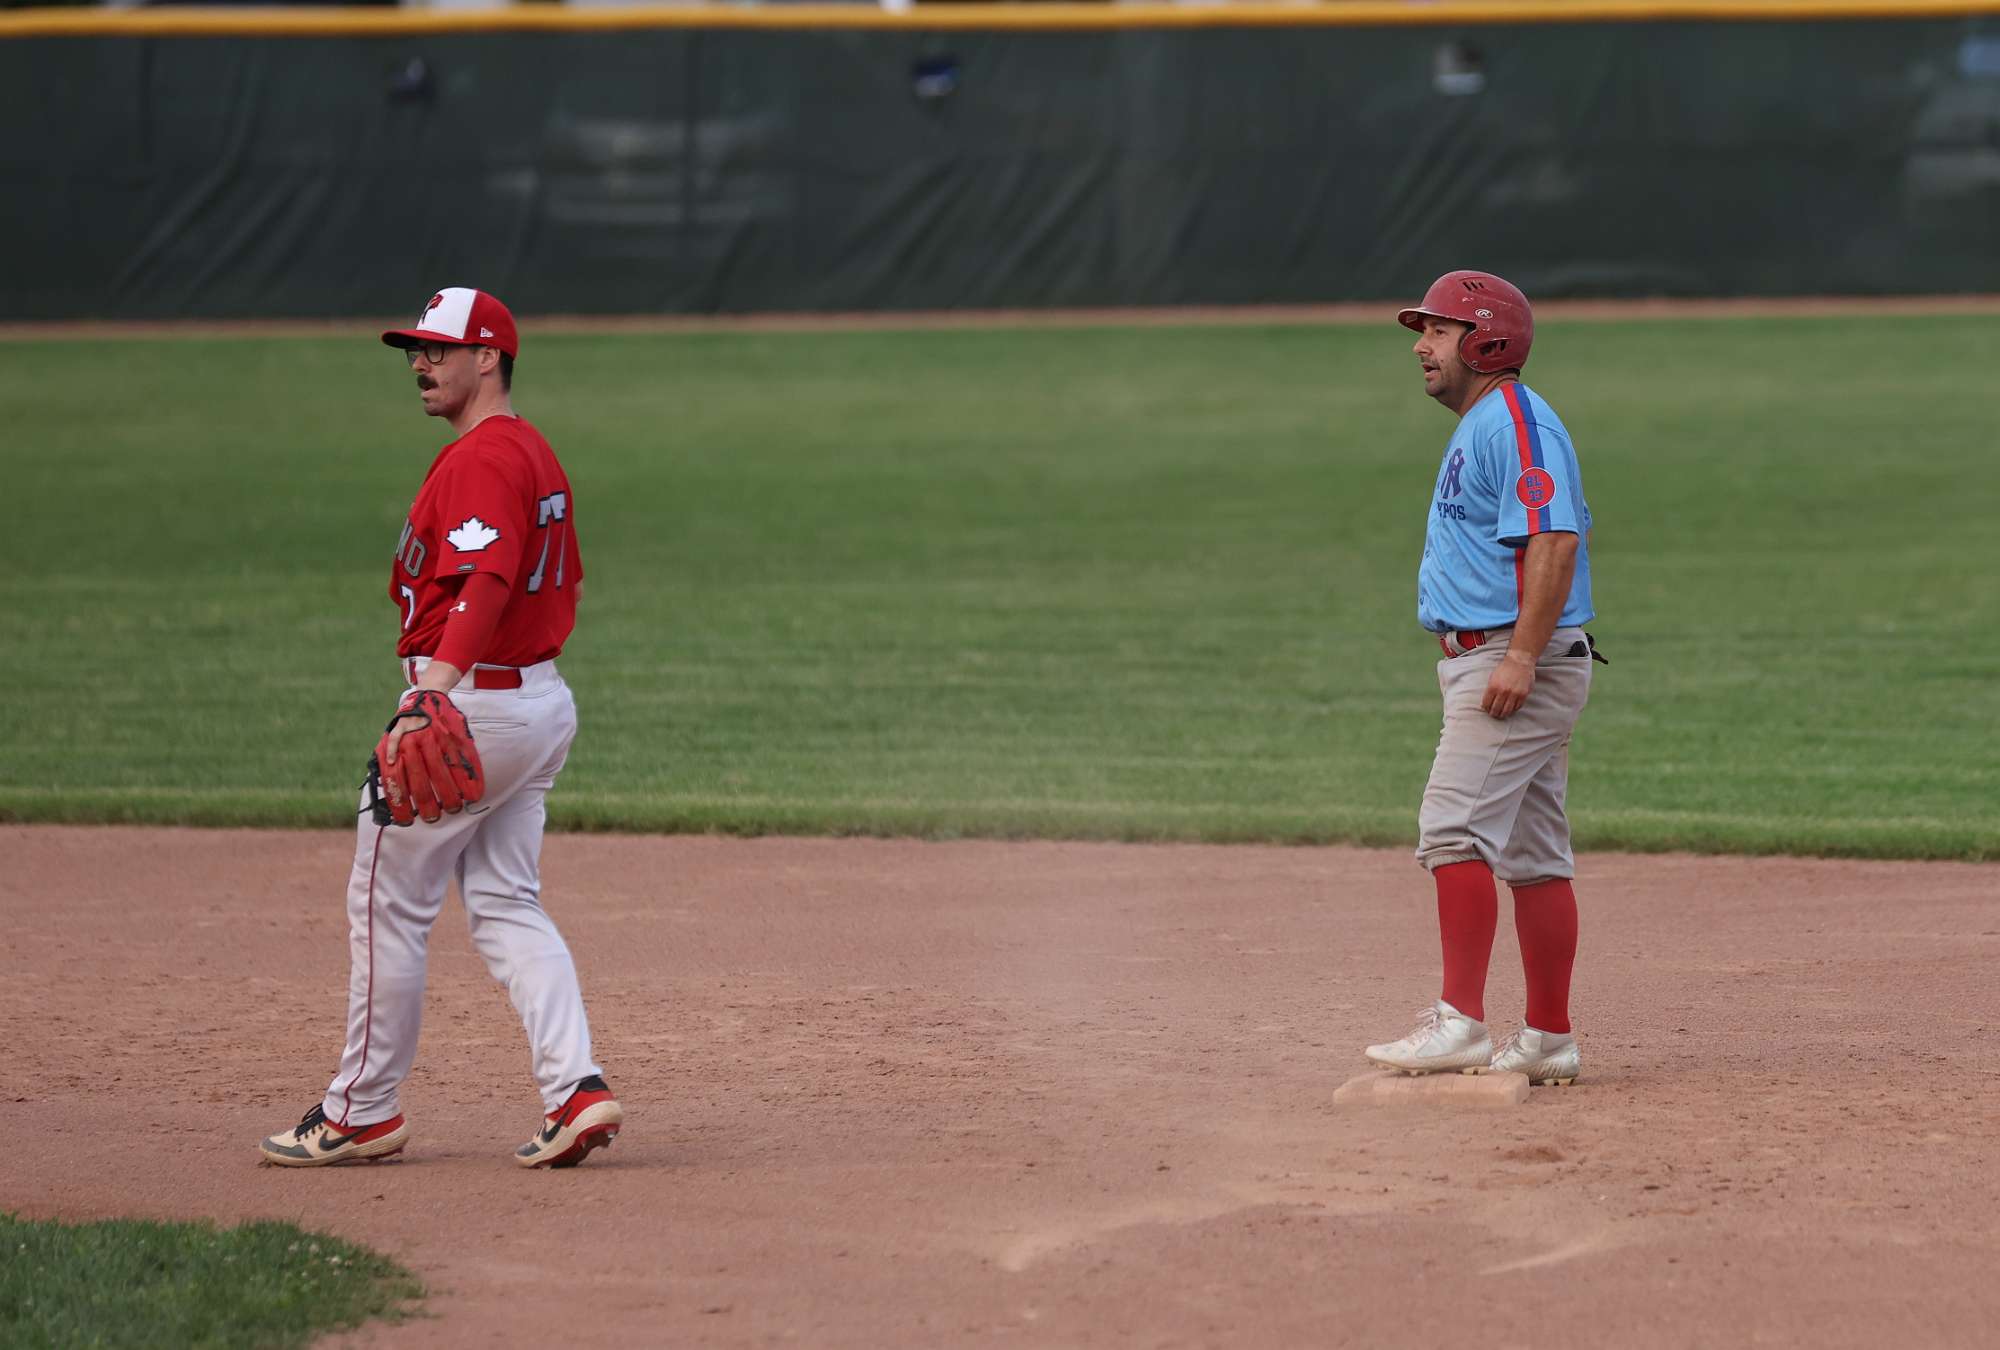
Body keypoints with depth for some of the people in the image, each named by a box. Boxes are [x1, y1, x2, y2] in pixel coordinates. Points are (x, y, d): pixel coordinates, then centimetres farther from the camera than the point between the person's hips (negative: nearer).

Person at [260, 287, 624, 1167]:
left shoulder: (480, 461, -16)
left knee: (388, 903, 1)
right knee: (505, 906, 10)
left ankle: (363, 1113, 8)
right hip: (543, 703, 10)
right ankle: (576, 1088, -4)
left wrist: (431, 693, -44)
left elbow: (486, 582, -31)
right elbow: (564, 584, 24)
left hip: (467, 704, -10)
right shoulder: (538, 455, 16)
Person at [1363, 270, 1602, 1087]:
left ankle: (1459, 1021, -21)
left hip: (1516, 661, -11)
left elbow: (1555, 541, -23)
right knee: (1532, 852, 10)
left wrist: (1521, 657, -28)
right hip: (1492, 663, 11)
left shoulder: (1515, 421, -13)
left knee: (1456, 827, -17)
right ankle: (1548, 1040, 13)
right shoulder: (1478, 429, 20)